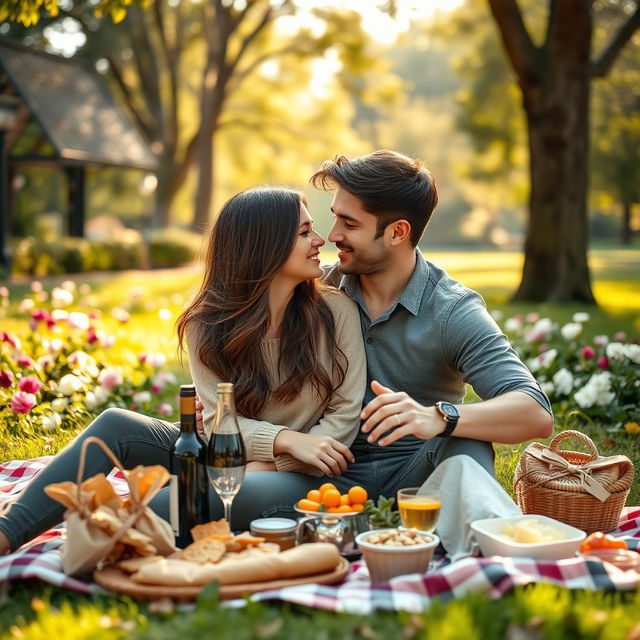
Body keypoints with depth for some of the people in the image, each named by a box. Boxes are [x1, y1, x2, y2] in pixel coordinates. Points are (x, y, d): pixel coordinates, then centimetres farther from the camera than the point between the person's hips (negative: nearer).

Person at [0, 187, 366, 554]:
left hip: (295, 474, -3)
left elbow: (345, 413, -7)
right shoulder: (206, 326, -4)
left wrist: (273, 465, -18)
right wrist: (287, 439, -28)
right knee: (115, 424, -19)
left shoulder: (335, 311, -7)